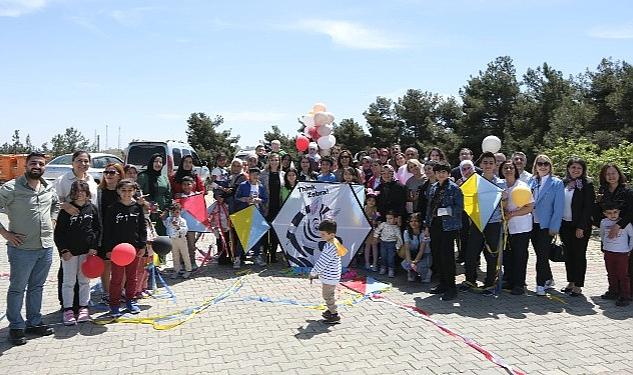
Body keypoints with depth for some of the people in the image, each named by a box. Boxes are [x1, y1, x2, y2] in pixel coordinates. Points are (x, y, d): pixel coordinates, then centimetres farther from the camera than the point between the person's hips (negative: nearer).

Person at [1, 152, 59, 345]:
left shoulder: (49, 189, 7)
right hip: (22, 248, -5)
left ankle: (34, 322, 30)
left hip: (46, 247, 6)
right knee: (17, 289, 7)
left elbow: (56, 204, 27)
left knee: (37, 287, 17)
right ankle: (16, 327, 20)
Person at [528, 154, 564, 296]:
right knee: (539, 253, 12)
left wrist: (554, 227, -12)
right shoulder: (531, 181, 8)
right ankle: (548, 279, 28)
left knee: (542, 254, -4)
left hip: (546, 225, -4)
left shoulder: (556, 183, -3)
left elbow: (558, 207, -7)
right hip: (533, 223, 4)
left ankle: (541, 284, 5)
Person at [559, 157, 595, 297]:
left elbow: (588, 207, -10)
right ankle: (571, 282, 23)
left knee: (579, 254, 2)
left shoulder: (587, 184, -7)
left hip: (580, 226, -5)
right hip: (564, 224, 5)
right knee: (568, 254, 12)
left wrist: (581, 227, -15)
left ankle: (578, 285, 10)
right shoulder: (563, 183, 6)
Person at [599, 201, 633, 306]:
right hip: (608, 253, 5)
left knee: (623, 275, -3)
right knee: (611, 274, 14)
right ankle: (613, 292, 26)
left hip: (622, 253, -5)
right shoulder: (603, 222, 3)